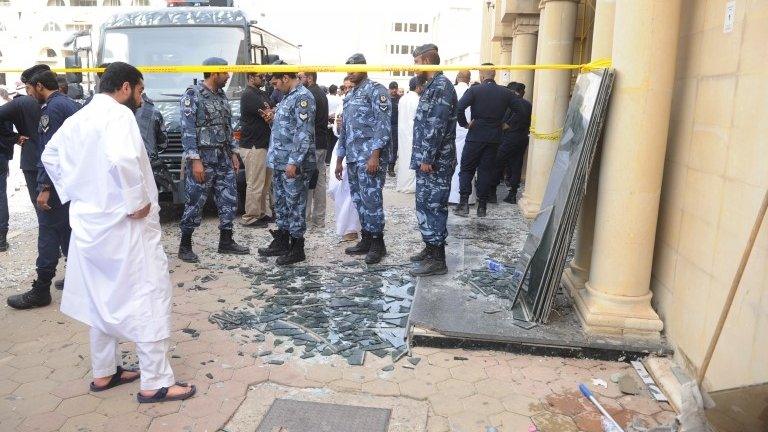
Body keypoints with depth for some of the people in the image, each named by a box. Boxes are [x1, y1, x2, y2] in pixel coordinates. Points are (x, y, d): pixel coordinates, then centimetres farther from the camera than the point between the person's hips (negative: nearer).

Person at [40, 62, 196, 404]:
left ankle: (104, 373, 30)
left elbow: (50, 156, 24)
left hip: (90, 221, 9)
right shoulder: (119, 114, -15)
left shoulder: (78, 118, 11)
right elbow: (123, 159, -33)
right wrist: (138, 202, -22)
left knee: (105, 298, 19)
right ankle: (156, 383, 6)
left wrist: (75, 193, 19)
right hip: (124, 222, -9)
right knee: (148, 296, 0)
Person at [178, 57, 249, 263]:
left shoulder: (221, 95, 14)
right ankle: (185, 246, 10)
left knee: (229, 199, 8)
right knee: (195, 203, -1)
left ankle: (226, 242, 19)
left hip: (223, 157, 7)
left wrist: (233, 154, 16)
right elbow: (188, 130, -15)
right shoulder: (193, 95, -9)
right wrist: (195, 160, -21)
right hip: (203, 158, -7)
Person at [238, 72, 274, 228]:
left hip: (264, 144, 9)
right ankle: (250, 218, 3)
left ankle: (264, 213, 23)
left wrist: (270, 111, -12)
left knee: (266, 182, 14)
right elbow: (268, 115, -18)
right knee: (255, 184, -5)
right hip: (253, 146, -9)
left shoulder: (263, 94, 18)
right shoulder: (248, 95, -12)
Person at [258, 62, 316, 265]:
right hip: (279, 162, 9)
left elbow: (304, 133, -20)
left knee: (295, 204, -1)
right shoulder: (287, 97, 17)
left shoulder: (303, 97, -13)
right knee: (281, 203, 15)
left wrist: (294, 161, -22)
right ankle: (281, 242, 27)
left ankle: (297, 248, 8)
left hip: (293, 164, -9)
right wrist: (273, 119, 11)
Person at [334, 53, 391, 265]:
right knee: (359, 201, 10)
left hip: (370, 157, -8)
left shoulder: (376, 90, -6)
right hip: (352, 158, 8)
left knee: (371, 200, -6)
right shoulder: (349, 96, 19)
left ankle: (377, 243, 4)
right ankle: (366, 240, 19)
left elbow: (383, 125, -14)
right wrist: (339, 159, 18)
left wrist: (375, 155, -22)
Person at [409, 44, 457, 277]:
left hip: (435, 161, -10)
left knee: (432, 207, -6)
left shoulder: (441, 86, -14)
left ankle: (437, 260, 0)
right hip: (427, 159, 10)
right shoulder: (432, 86, 17)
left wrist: (427, 158, -21)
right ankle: (430, 248, 27)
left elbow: (437, 126, -21)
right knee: (425, 205, 16)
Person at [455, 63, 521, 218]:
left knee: (466, 169, 7)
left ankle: (463, 203, -1)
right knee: (486, 170, 10)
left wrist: (464, 124, -7)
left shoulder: (474, 90, -8)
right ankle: (482, 206, 12)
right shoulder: (506, 92, 2)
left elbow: (459, 108, -21)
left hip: (475, 137, -3)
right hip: (494, 138, 3)